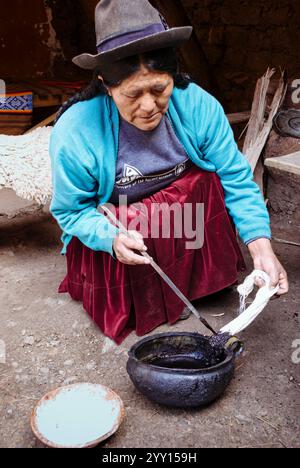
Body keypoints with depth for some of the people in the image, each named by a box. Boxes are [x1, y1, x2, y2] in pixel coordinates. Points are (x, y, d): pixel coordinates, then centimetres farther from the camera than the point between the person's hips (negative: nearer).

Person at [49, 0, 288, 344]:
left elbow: (237, 179, -15)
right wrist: (112, 237, -35)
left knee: (208, 183, -25)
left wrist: (261, 248, -27)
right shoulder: (73, 133, -26)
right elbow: (71, 210, -14)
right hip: (108, 229, -2)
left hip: (184, 209, 3)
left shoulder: (200, 106, -20)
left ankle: (205, 280, -6)